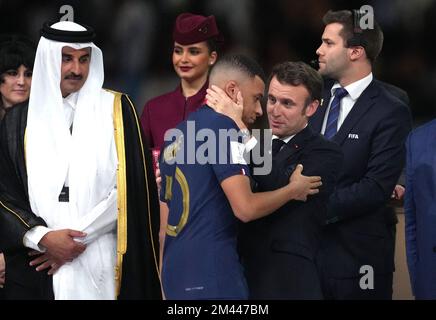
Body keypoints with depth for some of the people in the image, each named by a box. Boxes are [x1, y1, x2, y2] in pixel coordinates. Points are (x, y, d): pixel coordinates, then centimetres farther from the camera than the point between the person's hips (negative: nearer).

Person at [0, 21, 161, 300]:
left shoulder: (115, 109, 4)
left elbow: (129, 188, -3)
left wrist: (77, 238, -10)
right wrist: (42, 237, -12)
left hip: (100, 265, -1)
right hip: (35, 269, 1)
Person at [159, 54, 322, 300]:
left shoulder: (177, 135, 18)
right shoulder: (223, 127, -9)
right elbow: (246, 208, -16)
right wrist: (293, 190, 0)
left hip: (174, 271, 9)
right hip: (211, 276, -9)